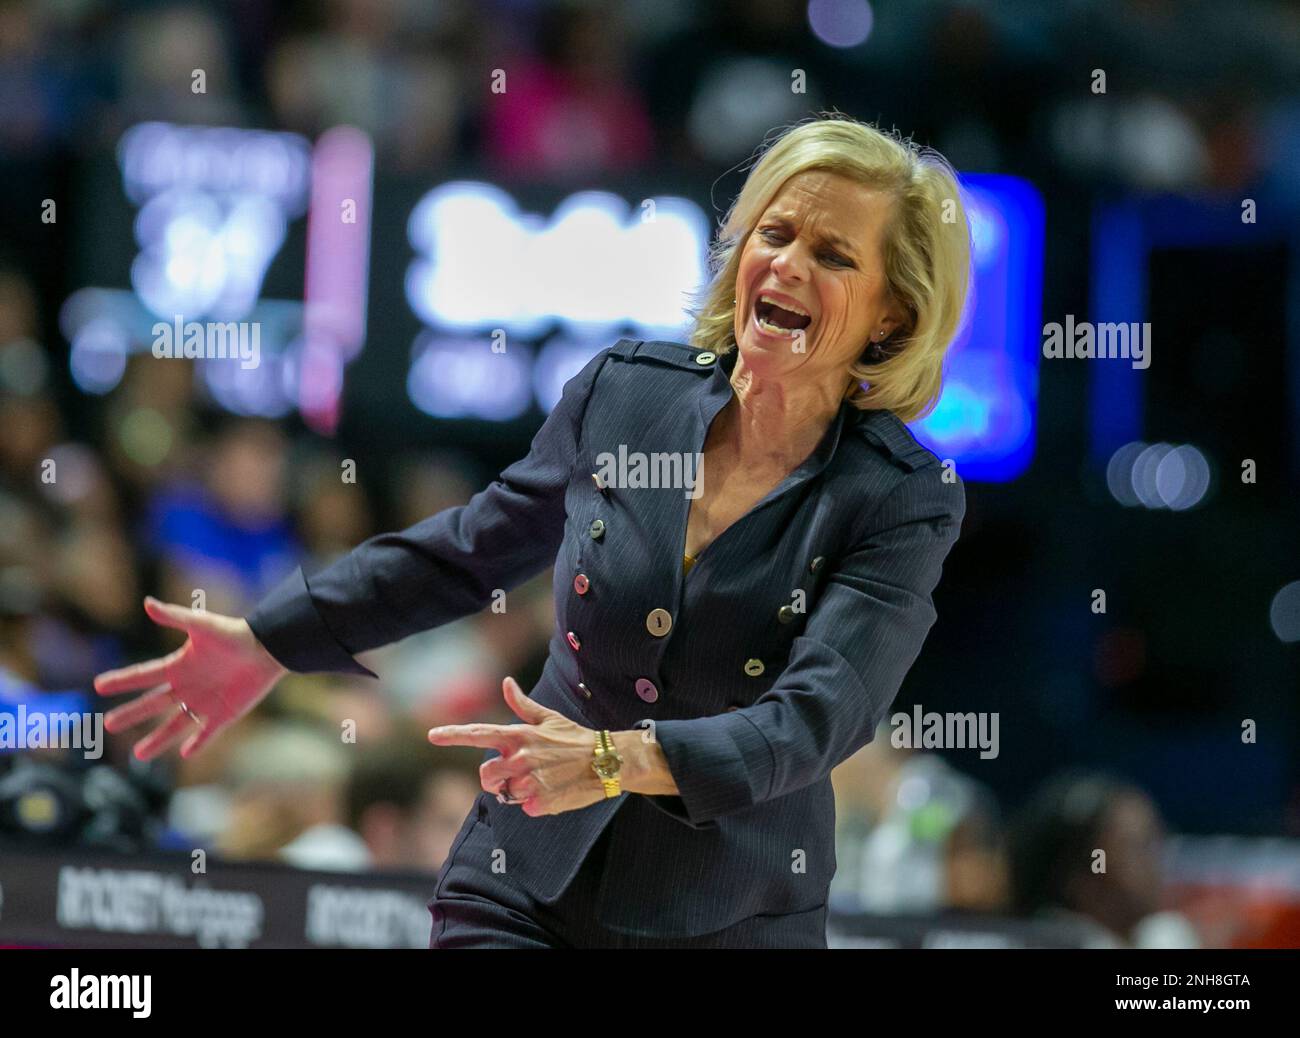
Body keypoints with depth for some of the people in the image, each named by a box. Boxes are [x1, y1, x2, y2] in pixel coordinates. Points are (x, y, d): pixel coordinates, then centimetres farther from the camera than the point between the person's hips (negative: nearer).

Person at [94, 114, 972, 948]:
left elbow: (815, 718, -23)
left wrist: (621, 758, -38)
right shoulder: (626, 392, 0)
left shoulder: (906, 502, -11)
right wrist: (268, 645, 16)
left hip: (732, 922, -2)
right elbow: (471, 549, 15)